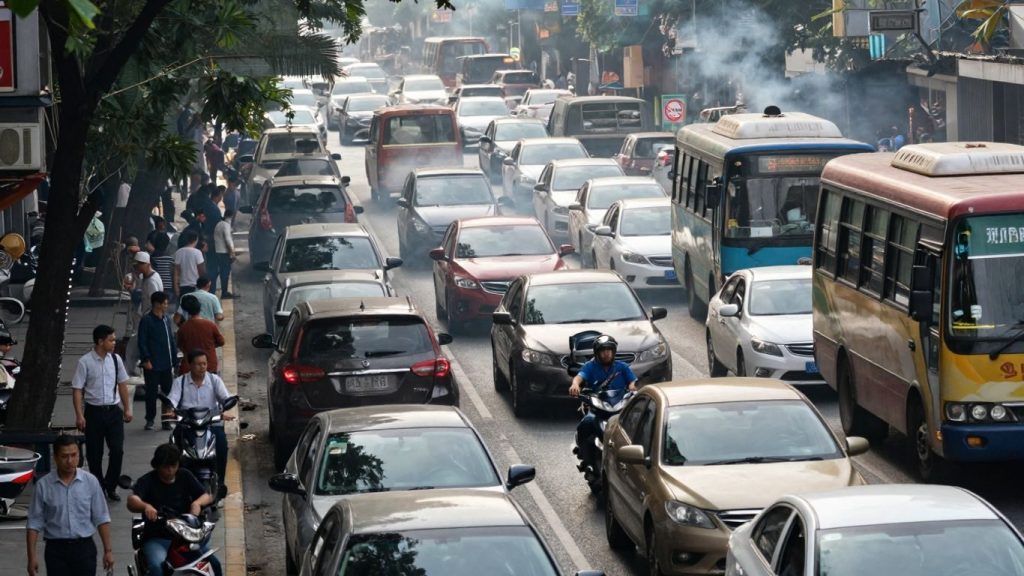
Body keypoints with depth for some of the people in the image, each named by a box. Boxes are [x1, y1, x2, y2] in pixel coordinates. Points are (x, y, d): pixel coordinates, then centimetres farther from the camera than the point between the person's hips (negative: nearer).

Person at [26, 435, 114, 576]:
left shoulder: (91, 482, -3)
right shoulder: (43, 485, -5)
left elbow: (101, 519, 2)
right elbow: (34, 523, -2)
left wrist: (108, 550, -1)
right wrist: (32, 556, -7)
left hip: (84, 548, 1)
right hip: (56, 549, -1)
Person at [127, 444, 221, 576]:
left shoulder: (184, 476, 8)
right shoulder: (147, 481, -4)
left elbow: (207, 497, 3)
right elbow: (132, 502, -22)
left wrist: (197, 503, -22)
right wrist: (145, 506, -46)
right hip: (156, 539, -3)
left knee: (213, 563, -14)